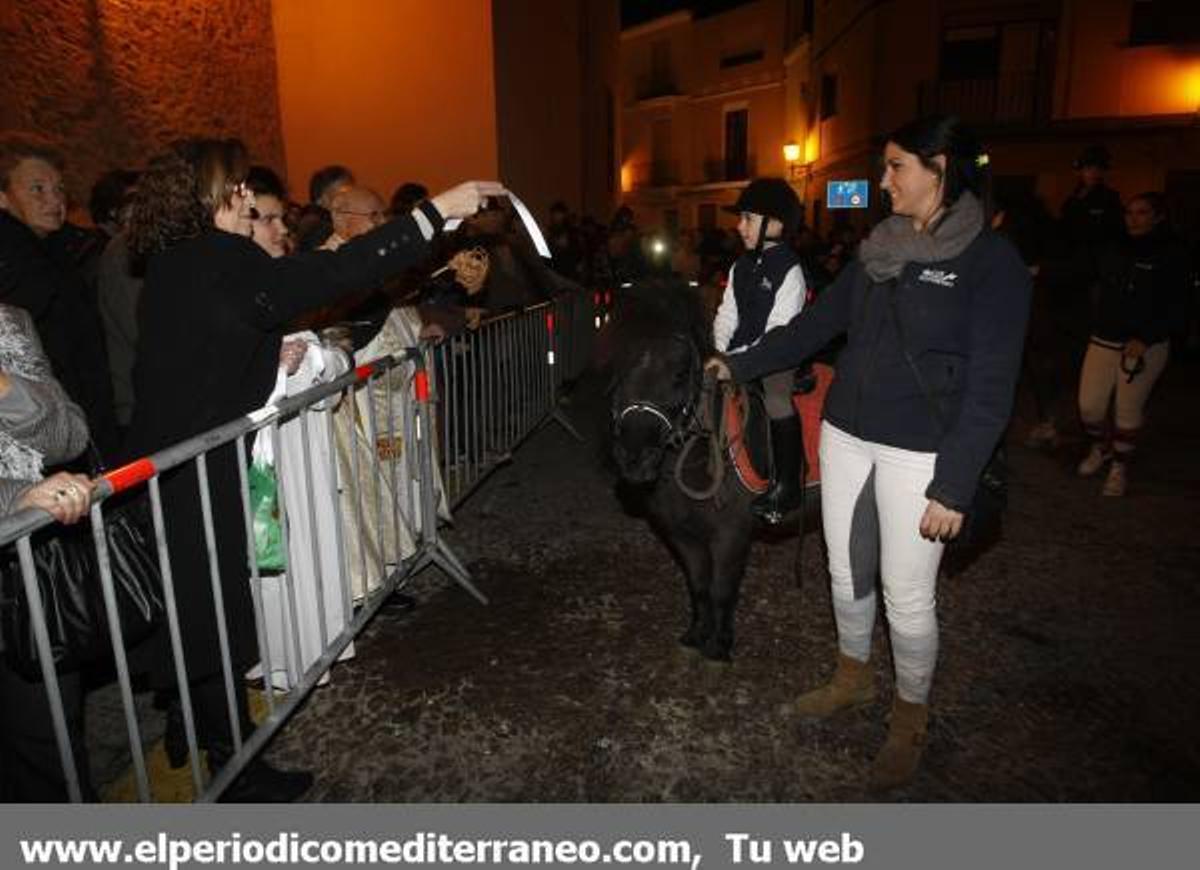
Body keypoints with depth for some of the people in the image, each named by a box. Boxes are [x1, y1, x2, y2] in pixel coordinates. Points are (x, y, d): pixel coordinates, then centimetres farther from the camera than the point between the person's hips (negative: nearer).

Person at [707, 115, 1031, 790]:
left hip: (920, 455, -6)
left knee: (907, 596, 4)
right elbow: (816, 324, 14)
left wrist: (955, 485, -16)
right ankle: (854, 678, 41)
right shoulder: (880, 251, 9)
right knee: (846, 573, 17)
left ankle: (911, 718, 28)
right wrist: (739, 366, 14)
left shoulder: (992, 262, -9)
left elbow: (991, 387, -13)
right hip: (846, 435, 6)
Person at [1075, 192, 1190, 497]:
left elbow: (1172, 306, -10)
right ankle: (1100, 447, 33)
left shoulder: (1173, 254, -5)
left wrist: (1144, 340, -20)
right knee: (1089, 405, 3)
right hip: (1103, 340, 4)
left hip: (1145, 345, -4)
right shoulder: (1116, 249, 9)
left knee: (1128, 410, 4)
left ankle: (1120, 466, 24)